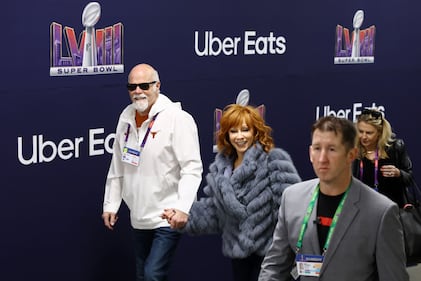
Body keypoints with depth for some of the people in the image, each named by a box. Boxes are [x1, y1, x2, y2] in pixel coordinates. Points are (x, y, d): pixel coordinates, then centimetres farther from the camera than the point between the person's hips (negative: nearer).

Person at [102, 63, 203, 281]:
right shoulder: (126, 118, 7)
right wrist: (110, 204, 15)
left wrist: (183, 207, -29)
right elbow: (117, 168, 15)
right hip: (139, 218, 7)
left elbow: (192, 168, -19)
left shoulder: (177, 119, -14)